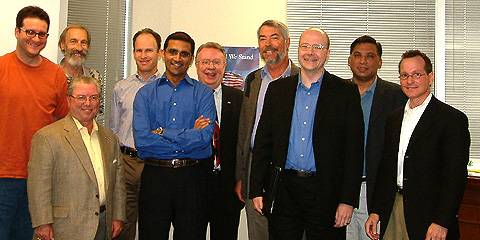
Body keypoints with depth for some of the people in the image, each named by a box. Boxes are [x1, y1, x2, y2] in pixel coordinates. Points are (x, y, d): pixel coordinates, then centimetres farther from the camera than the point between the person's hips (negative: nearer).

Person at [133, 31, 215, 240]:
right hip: (155, 175, 1)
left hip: (192, 176, 0)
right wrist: (189, 135, -10)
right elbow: (141, 138, -9)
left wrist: (162, 133, -10)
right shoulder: (145, 94, 6)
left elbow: (205, 137, -11)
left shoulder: (203, 93, 5)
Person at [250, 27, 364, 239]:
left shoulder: (346, 91, 0)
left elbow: (354, 150, -3)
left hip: (325, 194, -2)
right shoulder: (277, 89, 9)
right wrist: (257, 190, 2)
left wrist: (348, 200, -9)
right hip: (283, 190, 2)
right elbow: (263, 142, 8)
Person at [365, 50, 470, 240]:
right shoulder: (394, 119, 13)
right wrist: (376, 211, 8)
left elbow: (456, 176, -12)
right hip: (393, 213, 5)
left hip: (428, 216, -5)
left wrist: (441, 223, -18)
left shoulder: (453, 119, -7)